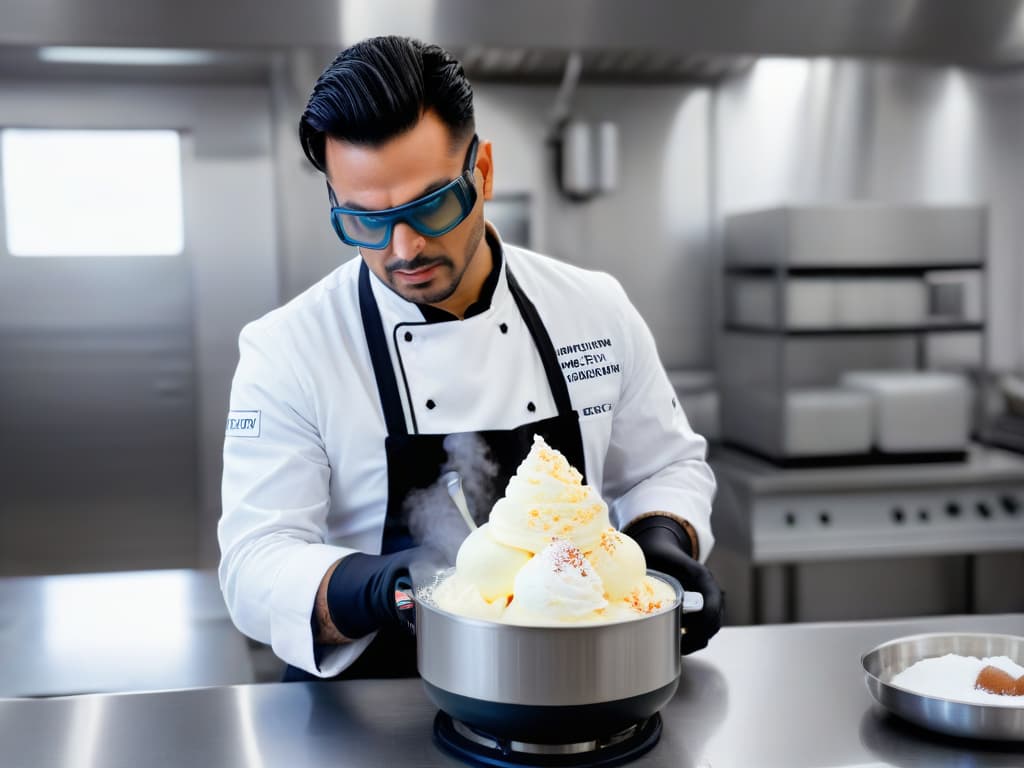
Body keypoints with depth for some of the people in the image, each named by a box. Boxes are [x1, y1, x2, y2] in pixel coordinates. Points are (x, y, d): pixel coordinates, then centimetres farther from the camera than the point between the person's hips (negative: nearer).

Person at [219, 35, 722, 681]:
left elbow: (668, 466, 13)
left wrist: (663, 542, -8)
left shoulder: (597, 310, 1)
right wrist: (379, 590, -32)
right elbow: (258, 566, -12)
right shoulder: (286, 351, -8)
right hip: (379, 707, -2)